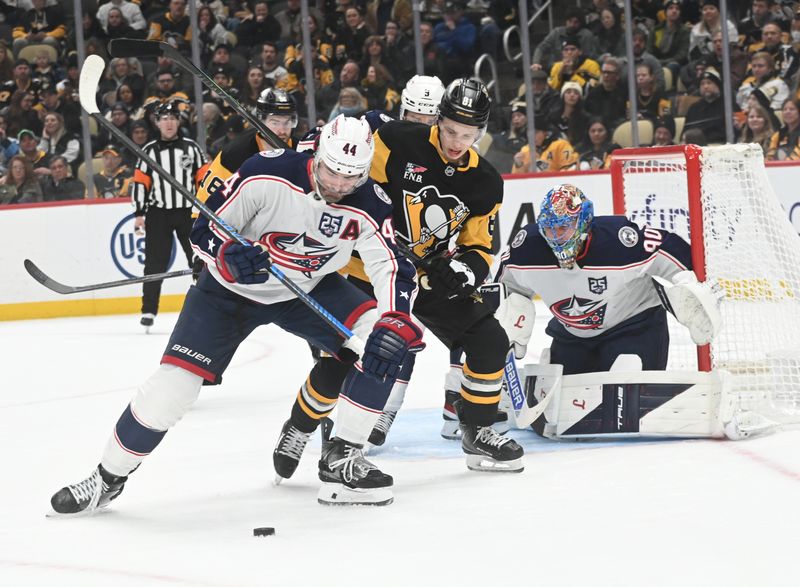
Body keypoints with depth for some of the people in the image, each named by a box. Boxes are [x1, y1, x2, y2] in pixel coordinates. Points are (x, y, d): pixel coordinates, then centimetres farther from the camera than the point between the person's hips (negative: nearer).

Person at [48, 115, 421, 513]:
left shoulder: (368, 207, -21)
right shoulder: (266, 174, -27)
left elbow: (394, 271, -24)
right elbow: (205, 229, -20)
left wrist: (395, 324, -42)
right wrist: (229, 254, -41)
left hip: (309, 289, 3)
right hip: (231, 286, -3)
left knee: (383, 340, -19)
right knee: (174, 382, -13)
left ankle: (341, 459, -6)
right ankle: (109, 477, 9)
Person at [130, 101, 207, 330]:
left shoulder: (191, 148, 4)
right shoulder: (149, 151, 4)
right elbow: (140, 182, 4)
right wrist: (140, 213, -2)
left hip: (188, 212, 0)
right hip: (158, 213, 0)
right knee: (155, 263, -3)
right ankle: (149, 310, 1)